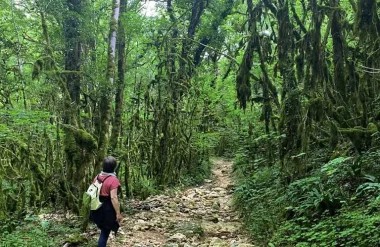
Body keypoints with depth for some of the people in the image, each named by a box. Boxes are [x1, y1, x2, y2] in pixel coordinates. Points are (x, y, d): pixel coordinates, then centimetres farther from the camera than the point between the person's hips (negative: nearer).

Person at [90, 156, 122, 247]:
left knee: (104, 230, 21)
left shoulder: (97, 177, 4)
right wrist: (118, 213, -18)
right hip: (107, 209, -7)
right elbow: (113, 198, -23)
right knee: (105, 232, 4)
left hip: (97, 208, 7)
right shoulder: (113, 180, -19)